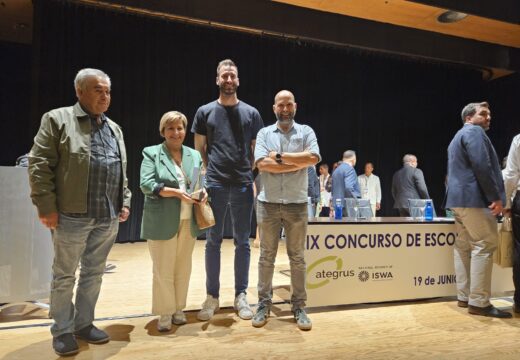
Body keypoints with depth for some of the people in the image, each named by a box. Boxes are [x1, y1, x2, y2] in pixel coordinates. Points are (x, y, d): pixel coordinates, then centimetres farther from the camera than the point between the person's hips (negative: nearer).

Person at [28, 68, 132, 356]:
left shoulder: (114, 128, 15)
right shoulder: (57, 119, -2)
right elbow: (39, 165, -7)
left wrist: (124, 202, 11)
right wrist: (47, 206, -12)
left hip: (108, 217, 5)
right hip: (72, 215, -5)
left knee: (94, 273, 14)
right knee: (64, 276, 8)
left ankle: (84, 324, 29)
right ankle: (62, 331, 24)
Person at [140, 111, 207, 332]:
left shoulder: (195, 155, 13)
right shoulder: (152, 153, 0)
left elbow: (201, 183, 16)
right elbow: (146, 185, -11)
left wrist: (203, 193, -8)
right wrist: (177, 192, -20)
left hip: (188, 222, 4)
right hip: (162, 223, -4)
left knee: (183, 269, 13)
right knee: (163, 270, 4)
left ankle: (178, 309, 28)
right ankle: (165, 313, 19)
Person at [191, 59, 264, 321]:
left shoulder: (251, 113, 9)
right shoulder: (205, 111, 8)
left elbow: (256, 149, 11)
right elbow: (199, 149, 10)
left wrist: (253, 175, 0)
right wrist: (208, 173, 0)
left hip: (243, 184, 1)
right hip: (215, 184, 0)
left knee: (242, 241, 7)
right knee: (213, 241, 7)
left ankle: (241, 295, 20)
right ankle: (212, 296, 20)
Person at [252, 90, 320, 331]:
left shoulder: (306, 132, 6)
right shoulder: (264, 133, 6)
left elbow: (313, 158, -12)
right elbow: (262, 163, -10)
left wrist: (280, 156, -10)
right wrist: (298, 163, -10)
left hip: (297, 204, 0)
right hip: (268, 203, 1)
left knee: (297, 257, 7)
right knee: (266, 256, 8)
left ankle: (299, 306, 19)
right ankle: (264, 304, 21)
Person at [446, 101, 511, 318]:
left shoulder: (458, 136, 25)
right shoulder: (474, 132, -6)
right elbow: (482, 166, -19)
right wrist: (496, 197, -17)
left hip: (459, 198, 10)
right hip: (474, 197, -10)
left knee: (464, 246, 9)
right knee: (484, 246, -9)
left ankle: (464, 297, 13)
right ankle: (479, 302, -7)